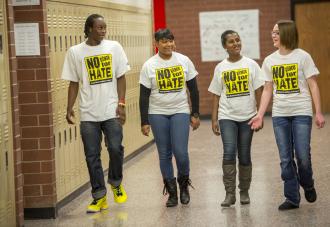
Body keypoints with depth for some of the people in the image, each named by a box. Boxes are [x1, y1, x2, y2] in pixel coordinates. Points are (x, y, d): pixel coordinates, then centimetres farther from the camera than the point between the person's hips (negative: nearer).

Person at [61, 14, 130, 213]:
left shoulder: (114, 47, 1)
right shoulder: (75, 52, 1)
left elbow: (121, 77, 2)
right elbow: (74, 83, 6)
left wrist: (121, 104, -6)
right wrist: (69, 108, -1)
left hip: (111, 111, 0)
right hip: (88, 114, 1)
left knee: (116, 148, -10)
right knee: (92, 156, 3)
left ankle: (116, 183, 18)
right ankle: (99, 196, 14)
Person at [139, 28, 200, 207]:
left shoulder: (184, 61, 1)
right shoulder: (149, 65, -2)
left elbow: (193, 89, 7)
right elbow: (144, 95, 0)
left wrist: (195, 114, 5)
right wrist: (144, 122, -4)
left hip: (180, 112, 0)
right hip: (158, 114, 0)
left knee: (181, 152, -11)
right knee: (164, 154, 4)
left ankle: (184, 185, 15)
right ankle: (172, 192, 14)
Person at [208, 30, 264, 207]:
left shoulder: (250, 64, 2)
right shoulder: (220, 68, 6)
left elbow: (259, 91, 2)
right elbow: (216, 95, 9)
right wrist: (214, 119, 4)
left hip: (247, 117, 0)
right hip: (227, 117, 0)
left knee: (244, 156, 5)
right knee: (229, 153, -14)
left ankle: (244, 192, 19)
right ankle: (229, 193, -9)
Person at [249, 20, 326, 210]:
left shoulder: (302, 56, -3)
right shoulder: (269, 61, 7)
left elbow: (313, 85, -2)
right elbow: (267, 91, 11)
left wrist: (319, 112, -8)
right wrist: (260, 115, 4)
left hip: (301, 113, -3)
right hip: (280, 115, 3)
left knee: (303, 156, -7)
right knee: (286, 159, 3)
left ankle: (308, 185, 22)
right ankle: (292, 198, 12)